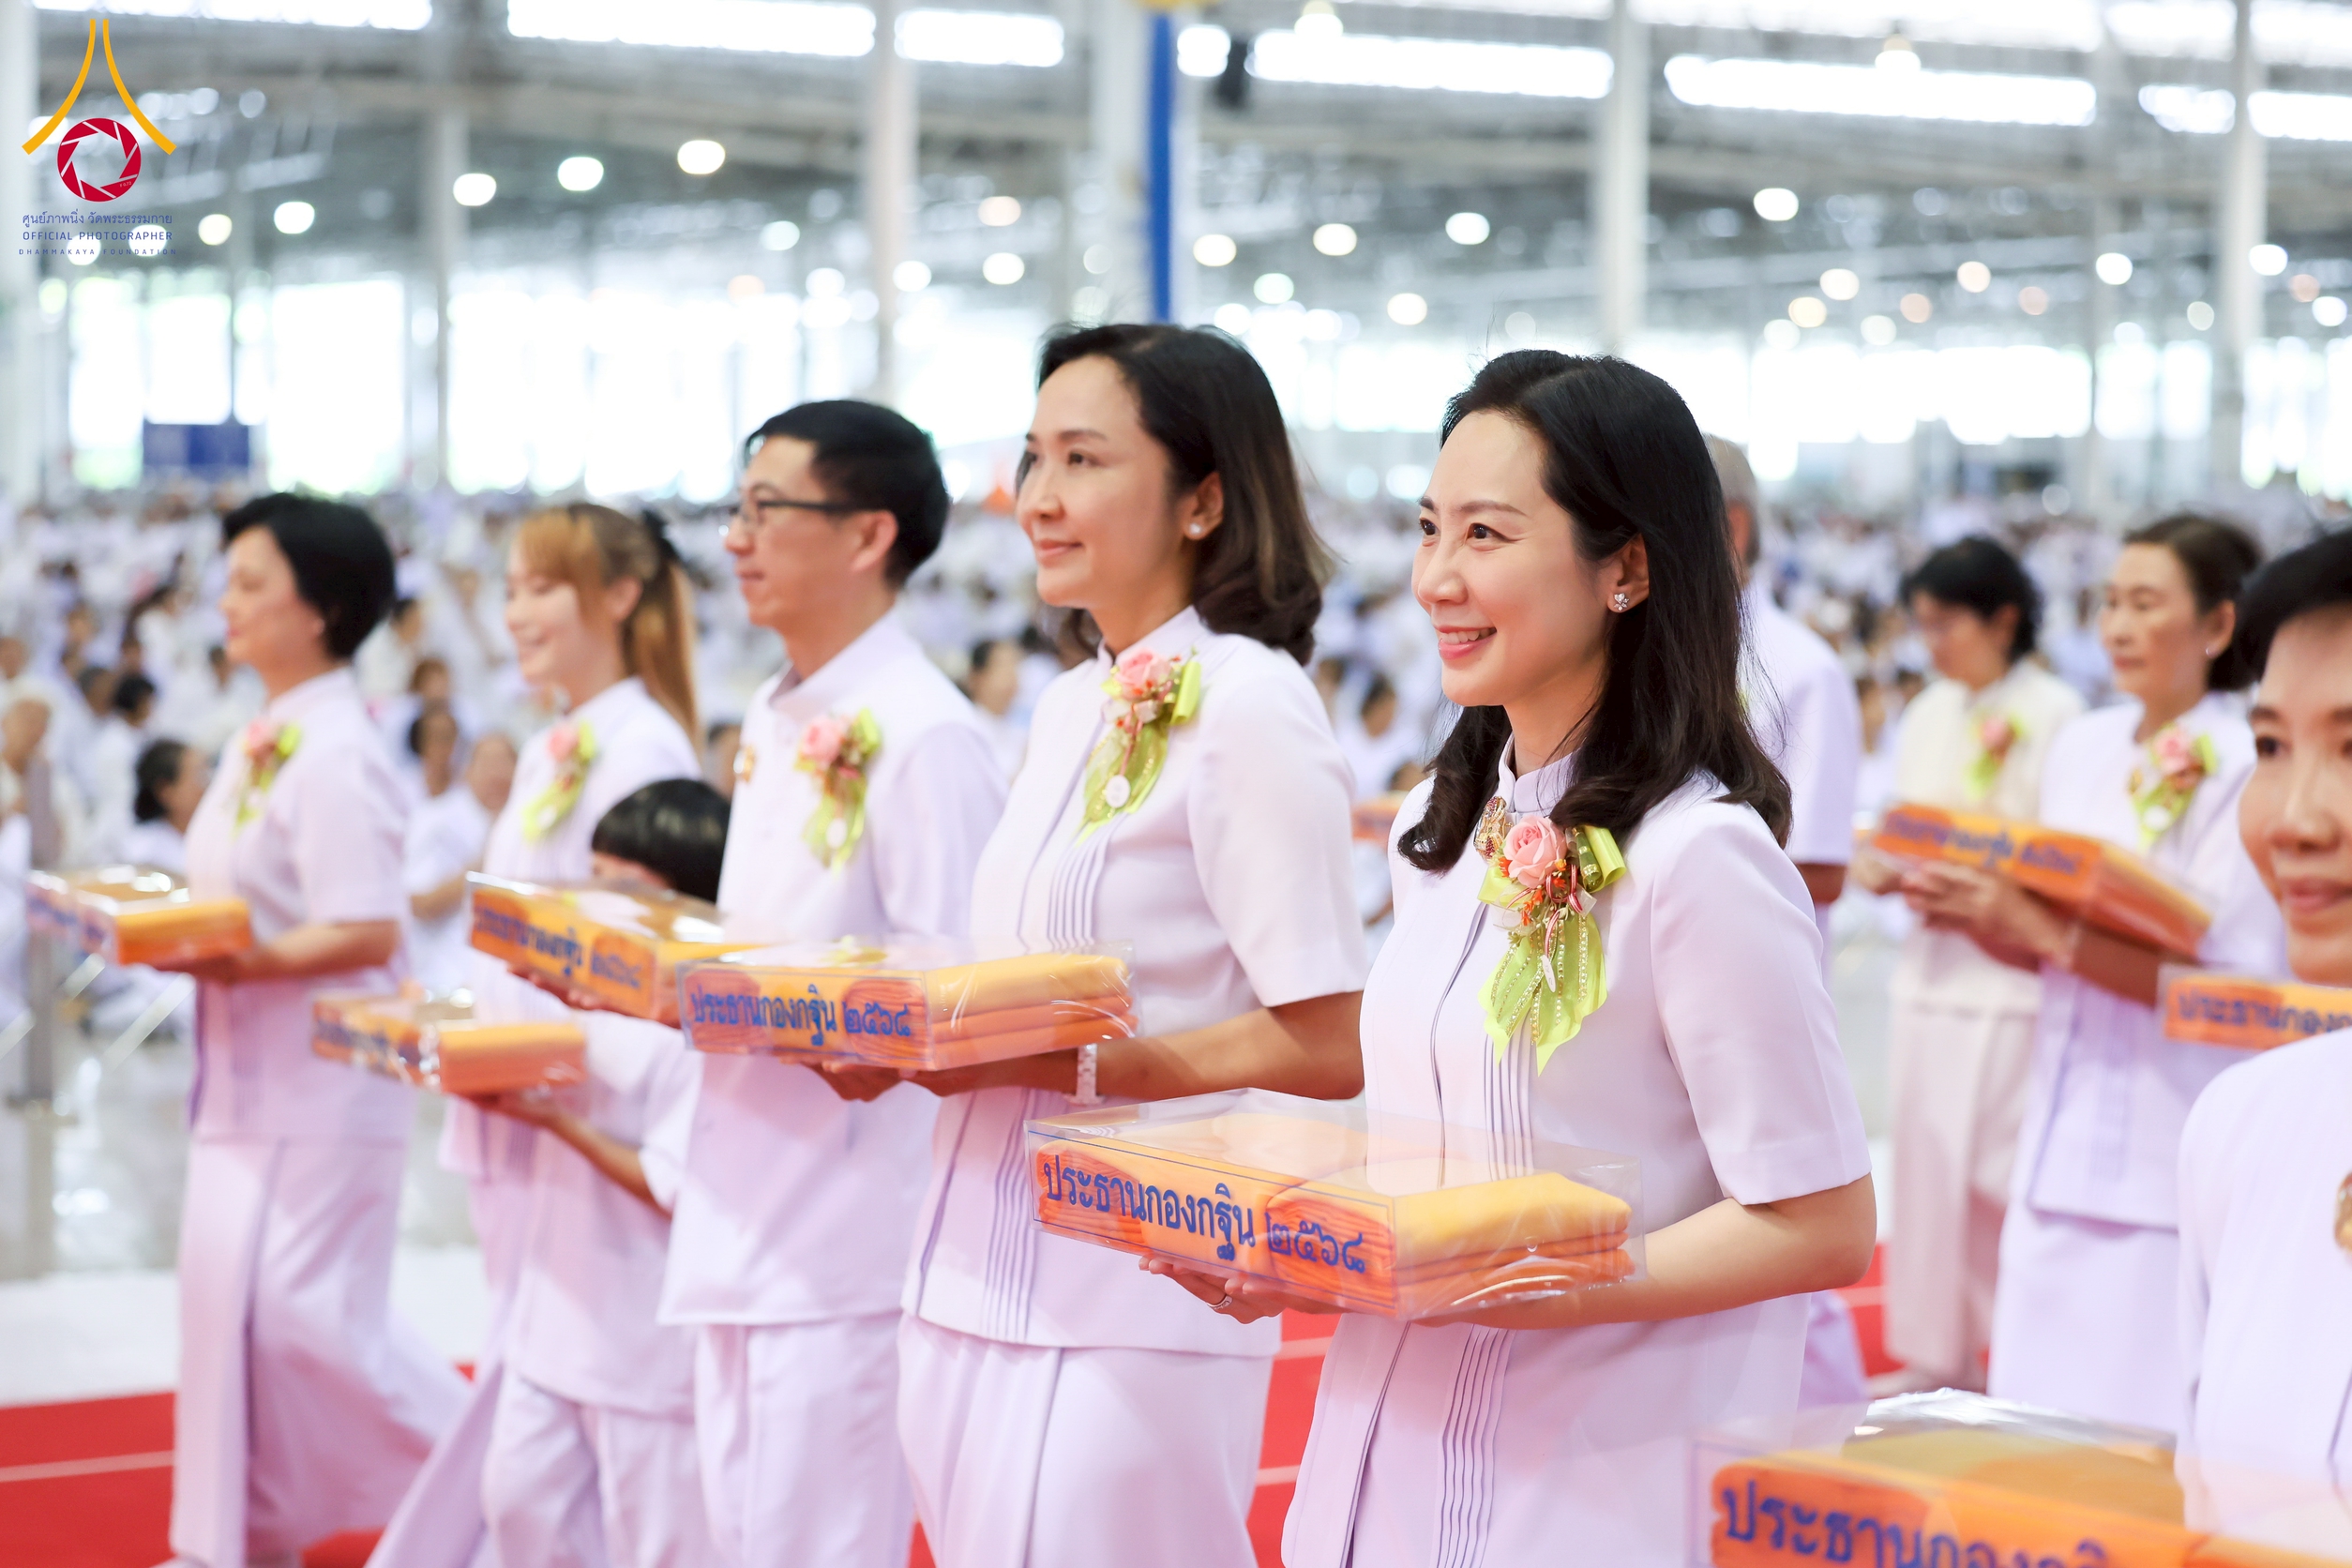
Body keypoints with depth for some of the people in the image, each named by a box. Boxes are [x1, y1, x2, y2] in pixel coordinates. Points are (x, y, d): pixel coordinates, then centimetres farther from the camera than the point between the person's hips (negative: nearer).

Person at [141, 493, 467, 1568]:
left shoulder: (335, 757, -19)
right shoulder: (261, 744, 11)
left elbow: (369, 933, -25)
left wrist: (229, 961, -25)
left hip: (321, 1079, -10)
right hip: (250, 1069, 10)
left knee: (301, 1310, -9)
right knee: (230, 1291, 12)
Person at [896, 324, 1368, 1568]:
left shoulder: (1244, 705, -11)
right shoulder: (1071, 709, 14)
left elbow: (1327, 1048, -17)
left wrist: (1058, 1065, -20)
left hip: (1127, 1315, -8)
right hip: (976, 1287, 8)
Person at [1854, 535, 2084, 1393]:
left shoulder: (2055, 714, -7)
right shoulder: (1926, 716, 14)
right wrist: (1885, 867, -2)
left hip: (2016, 976, -7)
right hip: (1932, 963, 7)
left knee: (1999, 1168, -6)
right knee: (1925, 1158, 8)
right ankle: (1936, 1356, 17)